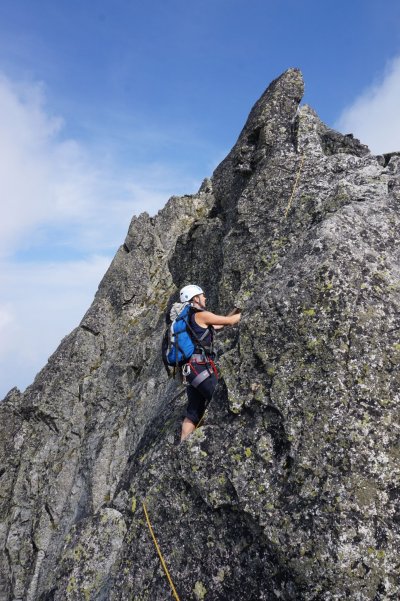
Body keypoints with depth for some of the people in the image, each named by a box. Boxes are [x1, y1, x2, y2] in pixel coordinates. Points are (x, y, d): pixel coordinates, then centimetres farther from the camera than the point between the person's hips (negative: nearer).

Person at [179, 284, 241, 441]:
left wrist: (237, 309, 30)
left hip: (191, 369, 9)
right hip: (201, 368, -9)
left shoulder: (191, 318, 21)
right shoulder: (201, 315, -6)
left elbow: (220, 324, 27)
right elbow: (230, 321, -1)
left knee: (193, 414, 10)